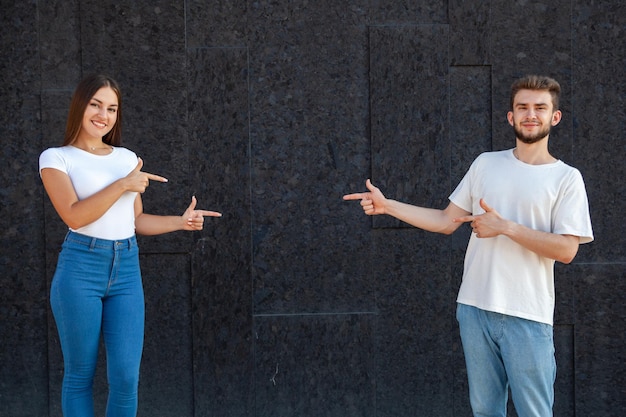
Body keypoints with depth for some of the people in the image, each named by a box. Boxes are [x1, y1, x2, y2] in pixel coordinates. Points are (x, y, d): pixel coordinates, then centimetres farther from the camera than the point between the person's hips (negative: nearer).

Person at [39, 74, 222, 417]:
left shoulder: (127, 157, 15)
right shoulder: (56, 158, 1)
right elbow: (74, 215, -13)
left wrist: (182, 222, 7)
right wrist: (123, 185, -11)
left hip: (127, 271, 4)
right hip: (80, 267, -3)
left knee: (125, 377, -3)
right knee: (80, 376, 3)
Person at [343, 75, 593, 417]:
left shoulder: (566, 178, -2)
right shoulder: (485, 164, 9)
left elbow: (566, 250, -11)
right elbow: (446, 221, 10)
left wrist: (504, 227, -15)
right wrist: (386, 205, 2)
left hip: (528, 317, -3)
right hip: (474, 308, 4)